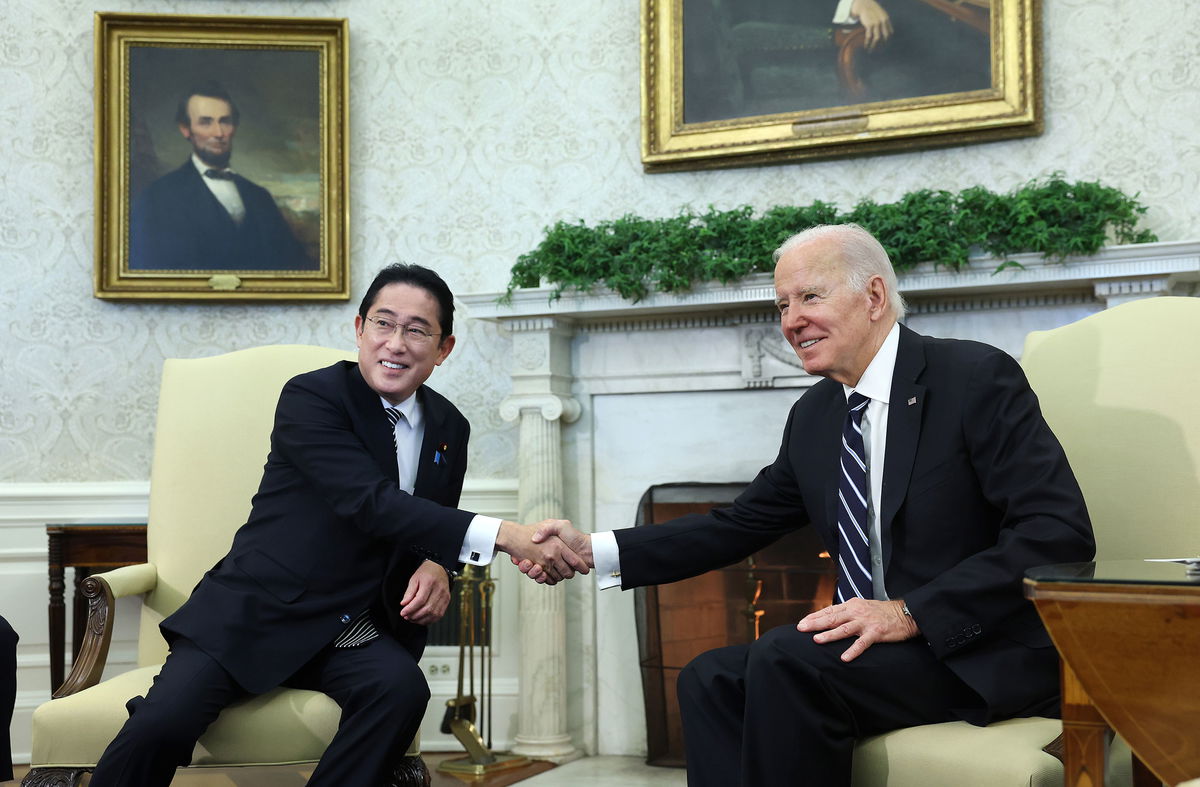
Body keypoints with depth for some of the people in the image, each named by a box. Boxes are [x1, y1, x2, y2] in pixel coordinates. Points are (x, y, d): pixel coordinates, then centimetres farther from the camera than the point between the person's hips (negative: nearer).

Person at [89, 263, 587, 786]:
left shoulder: (449, 429, 9)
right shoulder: (310, 398, -11)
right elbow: (370, 502, -24)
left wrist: (436, 567, -6)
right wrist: (505, 536, -34)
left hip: (353, 631, 4)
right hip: (256, 615, -4)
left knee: (402, 688, -29)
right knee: (159, 727, -27)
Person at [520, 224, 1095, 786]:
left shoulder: (977, 378, -11)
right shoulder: (812, 416, 11)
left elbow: (1061, 530, -18)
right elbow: (740, 524, 16)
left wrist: (911, 613, -24)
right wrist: (592, 551, 4)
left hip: (989, 654, -7)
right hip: (875, 641, 7)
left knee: (785, 660, -26)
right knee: (711, 680, -10)